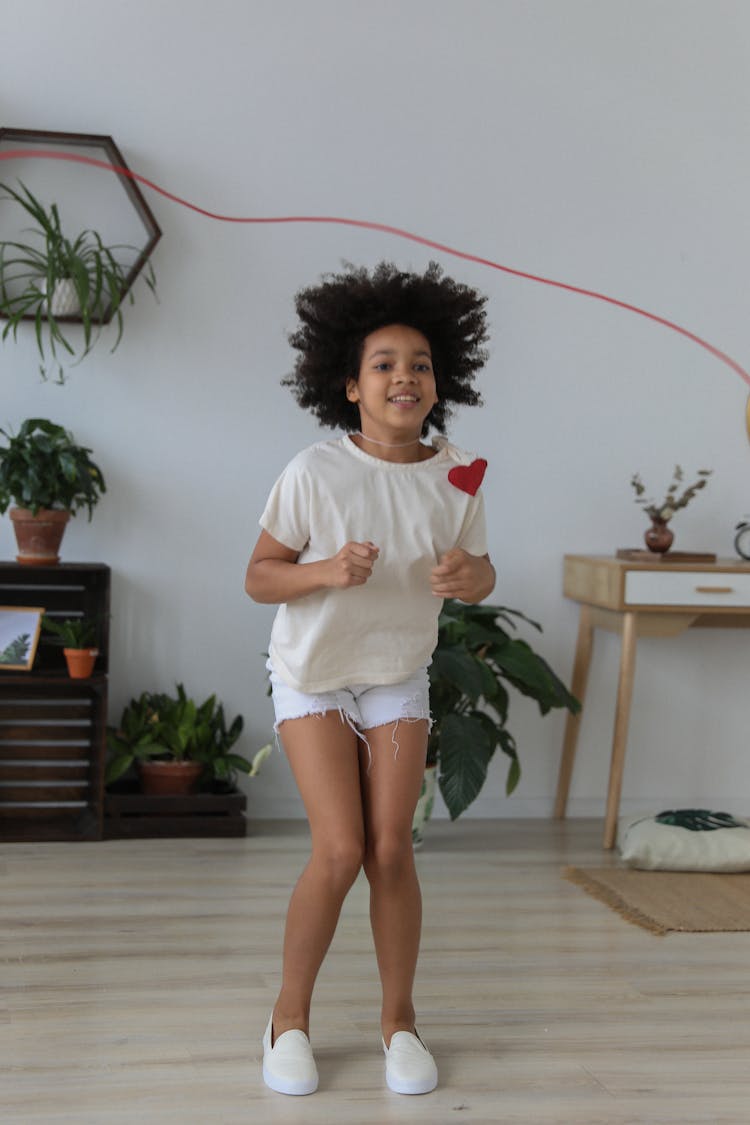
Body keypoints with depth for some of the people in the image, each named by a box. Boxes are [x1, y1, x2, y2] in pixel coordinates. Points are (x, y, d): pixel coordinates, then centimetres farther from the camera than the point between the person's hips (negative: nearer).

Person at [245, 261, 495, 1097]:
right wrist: (326, 571, -29)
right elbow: (258, 576, -10)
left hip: (398, 677, 3)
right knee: (340, 849, -10)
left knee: (391, 848, -3)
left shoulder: (455, 477, -8)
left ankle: (399, 1019, 16)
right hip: (312, 674, -2)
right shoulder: (314, 473, -18)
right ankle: (290, 1016, 12)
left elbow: (478, 577, 5)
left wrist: (469, 575, -19)